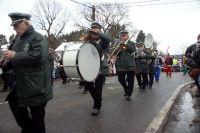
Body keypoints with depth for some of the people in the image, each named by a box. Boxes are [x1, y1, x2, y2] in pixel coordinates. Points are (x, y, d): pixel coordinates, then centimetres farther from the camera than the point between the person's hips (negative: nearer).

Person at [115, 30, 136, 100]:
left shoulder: (131, 43, 3)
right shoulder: (118, 44, 8)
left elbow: (134, 50, -16)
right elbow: (115, 53, -1)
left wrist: (126, 44, -25)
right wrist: (119, 48, -20)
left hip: (130, 65, -2)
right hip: (121, 66, 3)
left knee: (130, 81, 2)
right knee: (121, 79, 8)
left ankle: (129, 94, 15)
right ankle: (126, 90, 33)